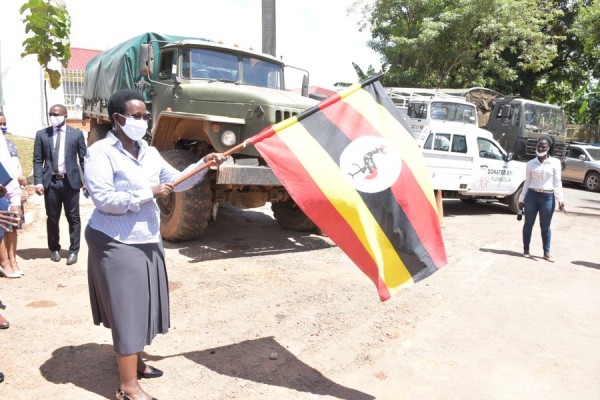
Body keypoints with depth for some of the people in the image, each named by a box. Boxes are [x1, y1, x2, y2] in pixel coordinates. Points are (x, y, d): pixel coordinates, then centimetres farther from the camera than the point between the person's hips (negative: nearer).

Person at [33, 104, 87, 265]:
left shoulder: (76, 134, 2)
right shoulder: (41, 134, 5)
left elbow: (83, 159, 3)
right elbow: (37, 160, 4)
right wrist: (38, 181, -6)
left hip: (70, 181, -1)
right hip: (50, 181, 2)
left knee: (73, 218, 4)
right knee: (52, 218, 10)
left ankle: (73, 251, 13)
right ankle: (54, 249, 25)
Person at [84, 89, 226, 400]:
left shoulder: (149, 152, 8)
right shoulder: (100, 152, -14)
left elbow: (176, 181, 8)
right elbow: (103, 199, -22)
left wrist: (203, 165, -7)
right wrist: (149, 193, -21)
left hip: (147, 240, 8)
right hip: (117, 244, -8)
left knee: (143, 305, 18)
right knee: (128, 309, -3)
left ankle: (134, 360, 40)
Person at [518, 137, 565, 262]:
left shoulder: (555, 162, 0)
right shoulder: (530, 163, 4)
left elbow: (557, 182, -2)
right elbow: (527, 182, 9)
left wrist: (560, 199, -10)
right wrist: (521, 199, 7)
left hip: (548, 197, -1)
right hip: (532, 195, 1)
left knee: (545, 227, 7)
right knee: (528, 224, 8)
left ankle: (547, 253, 16)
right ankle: (526, 250, 19)